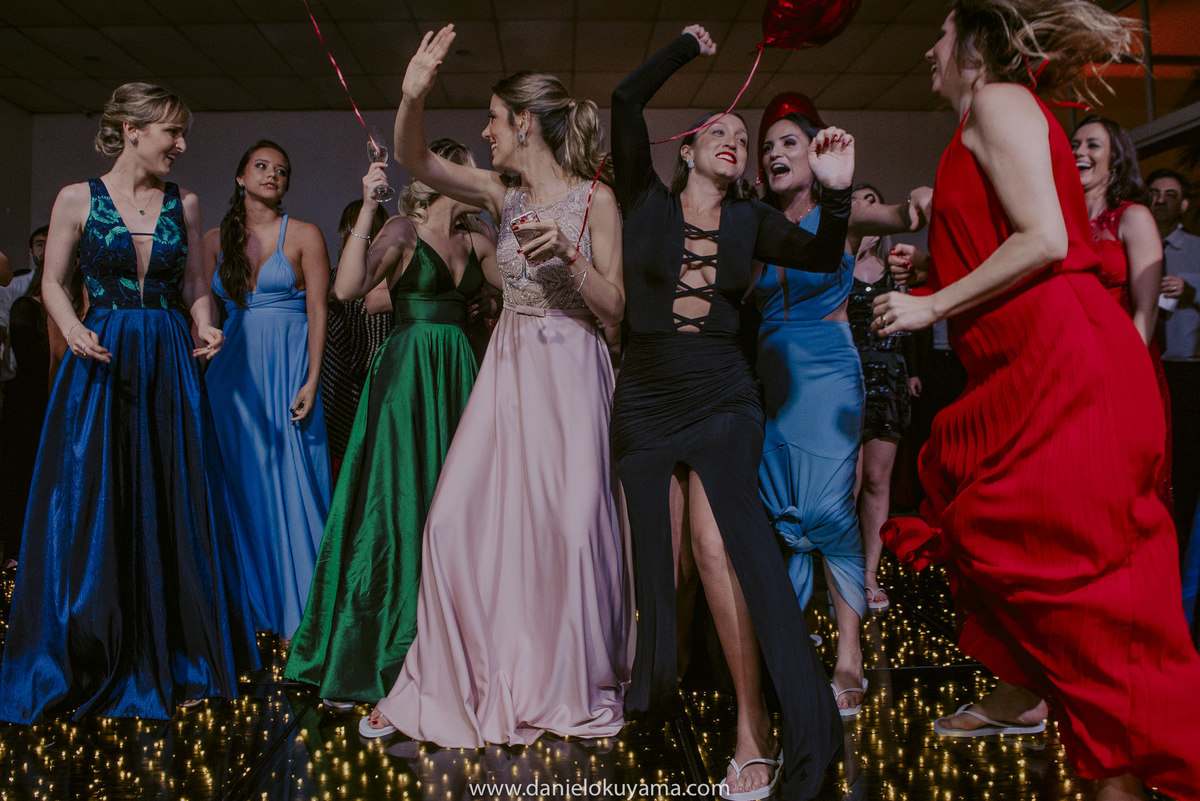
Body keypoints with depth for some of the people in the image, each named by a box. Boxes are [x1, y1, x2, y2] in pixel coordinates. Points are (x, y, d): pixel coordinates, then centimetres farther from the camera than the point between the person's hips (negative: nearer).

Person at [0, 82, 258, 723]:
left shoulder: (184, 205, 8)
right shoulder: (78, 199, 1)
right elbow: (53, 283, 4)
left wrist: (206, 328, -7)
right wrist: (73, 329, -14)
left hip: (169, 363, 2)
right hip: (101, 362, -2)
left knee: (172, 506, 5)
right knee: (91, 507, 2)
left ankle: (170, 655, 18)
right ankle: (92, 662, 17)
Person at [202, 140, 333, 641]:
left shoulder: (305, 236, 2)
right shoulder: (216, 238, 12)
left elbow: (318, 312, -4)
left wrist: (311, 382, -13)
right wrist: (198, 373, 0)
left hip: (288, 369, -3)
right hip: (231, 369, 4)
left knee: (290, 482, -3)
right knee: (240, 483, 6)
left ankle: (296, 612, 8)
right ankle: (247, 606, 18)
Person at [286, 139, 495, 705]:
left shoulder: (473, 241, 13)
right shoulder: (404, 231, -6)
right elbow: (347, 288, -20)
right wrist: (367, 208, -22)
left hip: (458, 375, 7)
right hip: (408, 374, -7)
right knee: (396, 504, -7)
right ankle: (359, 652, 3)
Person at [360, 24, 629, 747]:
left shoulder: (595, 198, -5)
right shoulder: (503, 195, 9)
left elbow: (615, 309, -8)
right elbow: (415, 160, 4)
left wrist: (569, 254, -22)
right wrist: (414, 95, -13)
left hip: (570, 371, -5)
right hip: (510, 366, 5)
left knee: (569, 524, -1)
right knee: (462, 520, 0)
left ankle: (574, 686, 21)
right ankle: (474, 681, 17)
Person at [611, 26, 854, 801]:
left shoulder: (751, 219, 9)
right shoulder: (648, 200, 5)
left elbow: (821, 257, -5)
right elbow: (626, 100, -2)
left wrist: (837, 193, -20)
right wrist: (686, 46, 9)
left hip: (723, 395, -1)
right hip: (647, 396, 1)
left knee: (717, 541, -19)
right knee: (657, 554, 7)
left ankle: (757, 731, -14)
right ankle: (661, 687, 29)